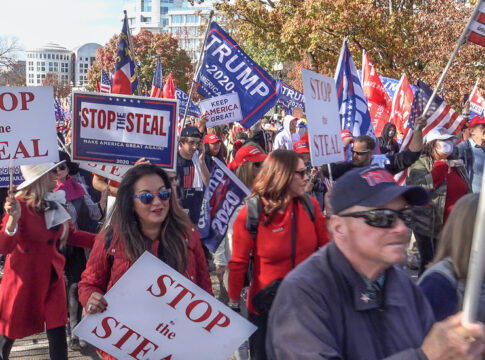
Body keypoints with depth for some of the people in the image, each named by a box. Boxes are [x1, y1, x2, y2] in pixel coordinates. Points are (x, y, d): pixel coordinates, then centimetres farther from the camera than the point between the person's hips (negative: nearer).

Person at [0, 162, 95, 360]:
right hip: (24, 276, -5)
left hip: (52, 276, 5)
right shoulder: (21, 204, -17)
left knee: (58, 331, 4)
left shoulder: (55, 203, 2)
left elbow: (71, 234, 11)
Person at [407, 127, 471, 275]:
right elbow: (420, 186, -25)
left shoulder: (457, 165, 14)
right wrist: (442, 166, -19)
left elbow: (467, 191, 22)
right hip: (429, 228, -6)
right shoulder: (420, 164, -7)